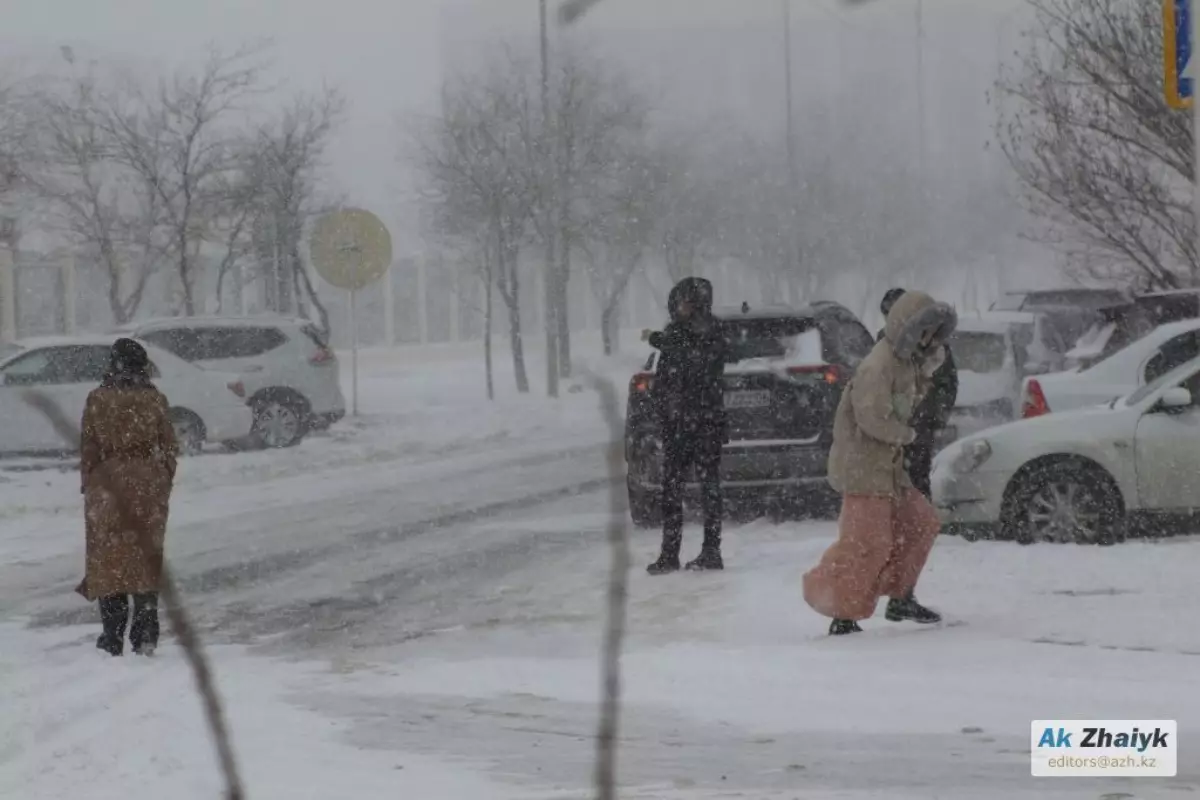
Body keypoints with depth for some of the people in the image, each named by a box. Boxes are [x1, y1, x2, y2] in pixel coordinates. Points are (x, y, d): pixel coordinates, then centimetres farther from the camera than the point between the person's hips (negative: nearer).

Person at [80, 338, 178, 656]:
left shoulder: (98, 400, -6)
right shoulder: (154, 400, -3)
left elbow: (88, 448, -2)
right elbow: (169, 448, 2)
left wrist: (88, 485, 8)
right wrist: (164, 483, 13)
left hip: (107, 485, -1)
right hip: (149, 485, 1)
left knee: (109, 557, 5)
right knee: (146, 557, 8)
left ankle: (113, 637, 4)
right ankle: (146, 634, 4)